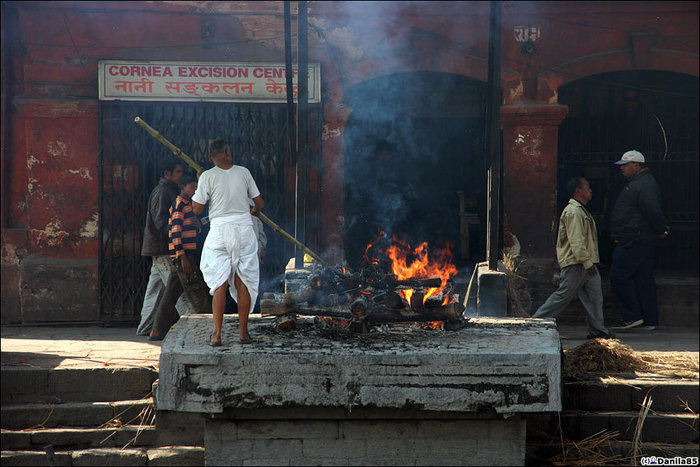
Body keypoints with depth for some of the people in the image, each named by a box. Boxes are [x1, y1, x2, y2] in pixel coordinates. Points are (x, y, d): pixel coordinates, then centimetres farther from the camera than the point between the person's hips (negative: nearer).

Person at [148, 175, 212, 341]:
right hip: (183, 255, -10)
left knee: (172, 293, 9)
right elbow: (175, 231, -17)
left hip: (188, 256, 10)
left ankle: (158, 331, 10)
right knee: (197, 291, -8)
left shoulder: (187, 205, 21)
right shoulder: (179, 205, -10)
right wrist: (183, 258, -21)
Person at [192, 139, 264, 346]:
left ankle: (217, 333, -4)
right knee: (243, 283, 6)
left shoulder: (207, 176, -4)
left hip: (219, 230, -1)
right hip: (244, 229, 1)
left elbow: (197, 208, -2)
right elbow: (259, 202, 10)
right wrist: (254, 211, 33)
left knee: (219, 284, 1)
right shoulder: (243, 172, 3)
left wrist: (198, 186, 13)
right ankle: (244, 332, 8)